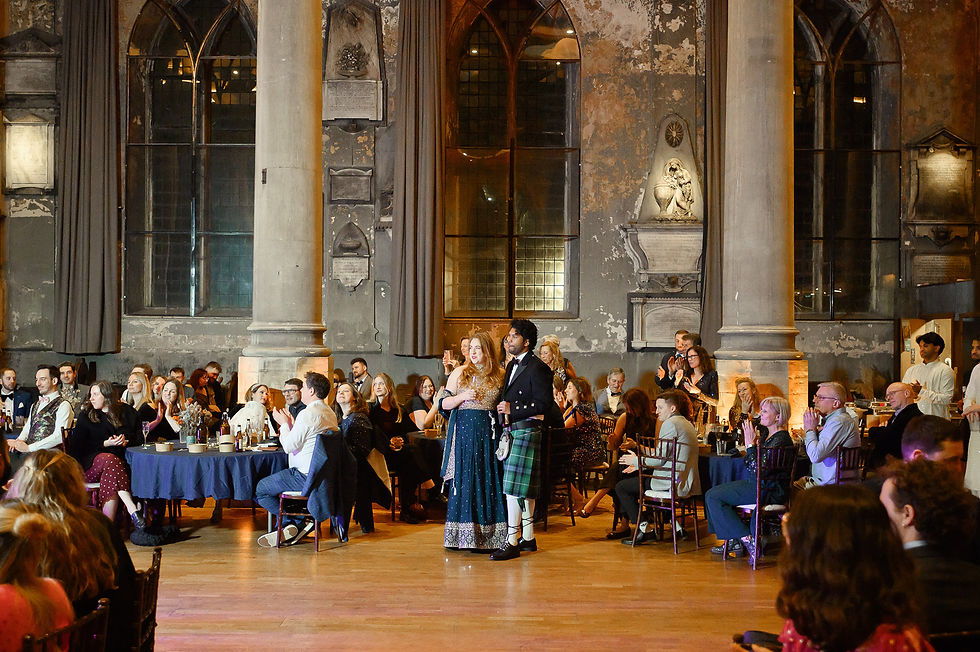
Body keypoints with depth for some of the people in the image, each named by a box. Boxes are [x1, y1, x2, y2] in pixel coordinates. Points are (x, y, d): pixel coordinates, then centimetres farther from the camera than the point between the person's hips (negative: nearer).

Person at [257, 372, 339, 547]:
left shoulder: (308, 414, -19)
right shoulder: (330, 413, 12)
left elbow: (289, 446, -16)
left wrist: (284, 424, -2)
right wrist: (291, 423, 17)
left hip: (307, 477, -10)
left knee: (260, 489, 3)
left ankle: (298, 523, 3)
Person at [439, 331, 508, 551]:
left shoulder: (499, 376, 8)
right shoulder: (460, 373, 8)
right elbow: (444, 404, 6)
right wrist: (462, 397, -10)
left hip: (488, 434, 0)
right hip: (464, 432, 0)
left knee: (488, 480, -2)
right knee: (464, 481, -1)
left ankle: (487, 536, 2)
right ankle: (463, 535, 4)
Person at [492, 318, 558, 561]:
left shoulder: (537, 368, -12)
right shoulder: (513, 365, 17)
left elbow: (543, 403, -16)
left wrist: (512, 409, -17)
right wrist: (503, 408, 8)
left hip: (527, 430, -9)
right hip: (513, 431, 9)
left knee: (514, 487, -12)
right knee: (524, 488, 13)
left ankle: (512, 542, -10)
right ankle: (528, 538, 20)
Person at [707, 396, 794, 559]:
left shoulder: (781, 439, -19)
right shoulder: (766, 433, 10)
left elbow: (757, 469, -24)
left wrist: (751, 443, -19)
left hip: (769, 490, -11)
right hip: (758, 485, 11)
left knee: (713, 496, -11)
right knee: (712, 493, 11)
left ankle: (746, 539, -11)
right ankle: (733, 541, 7)